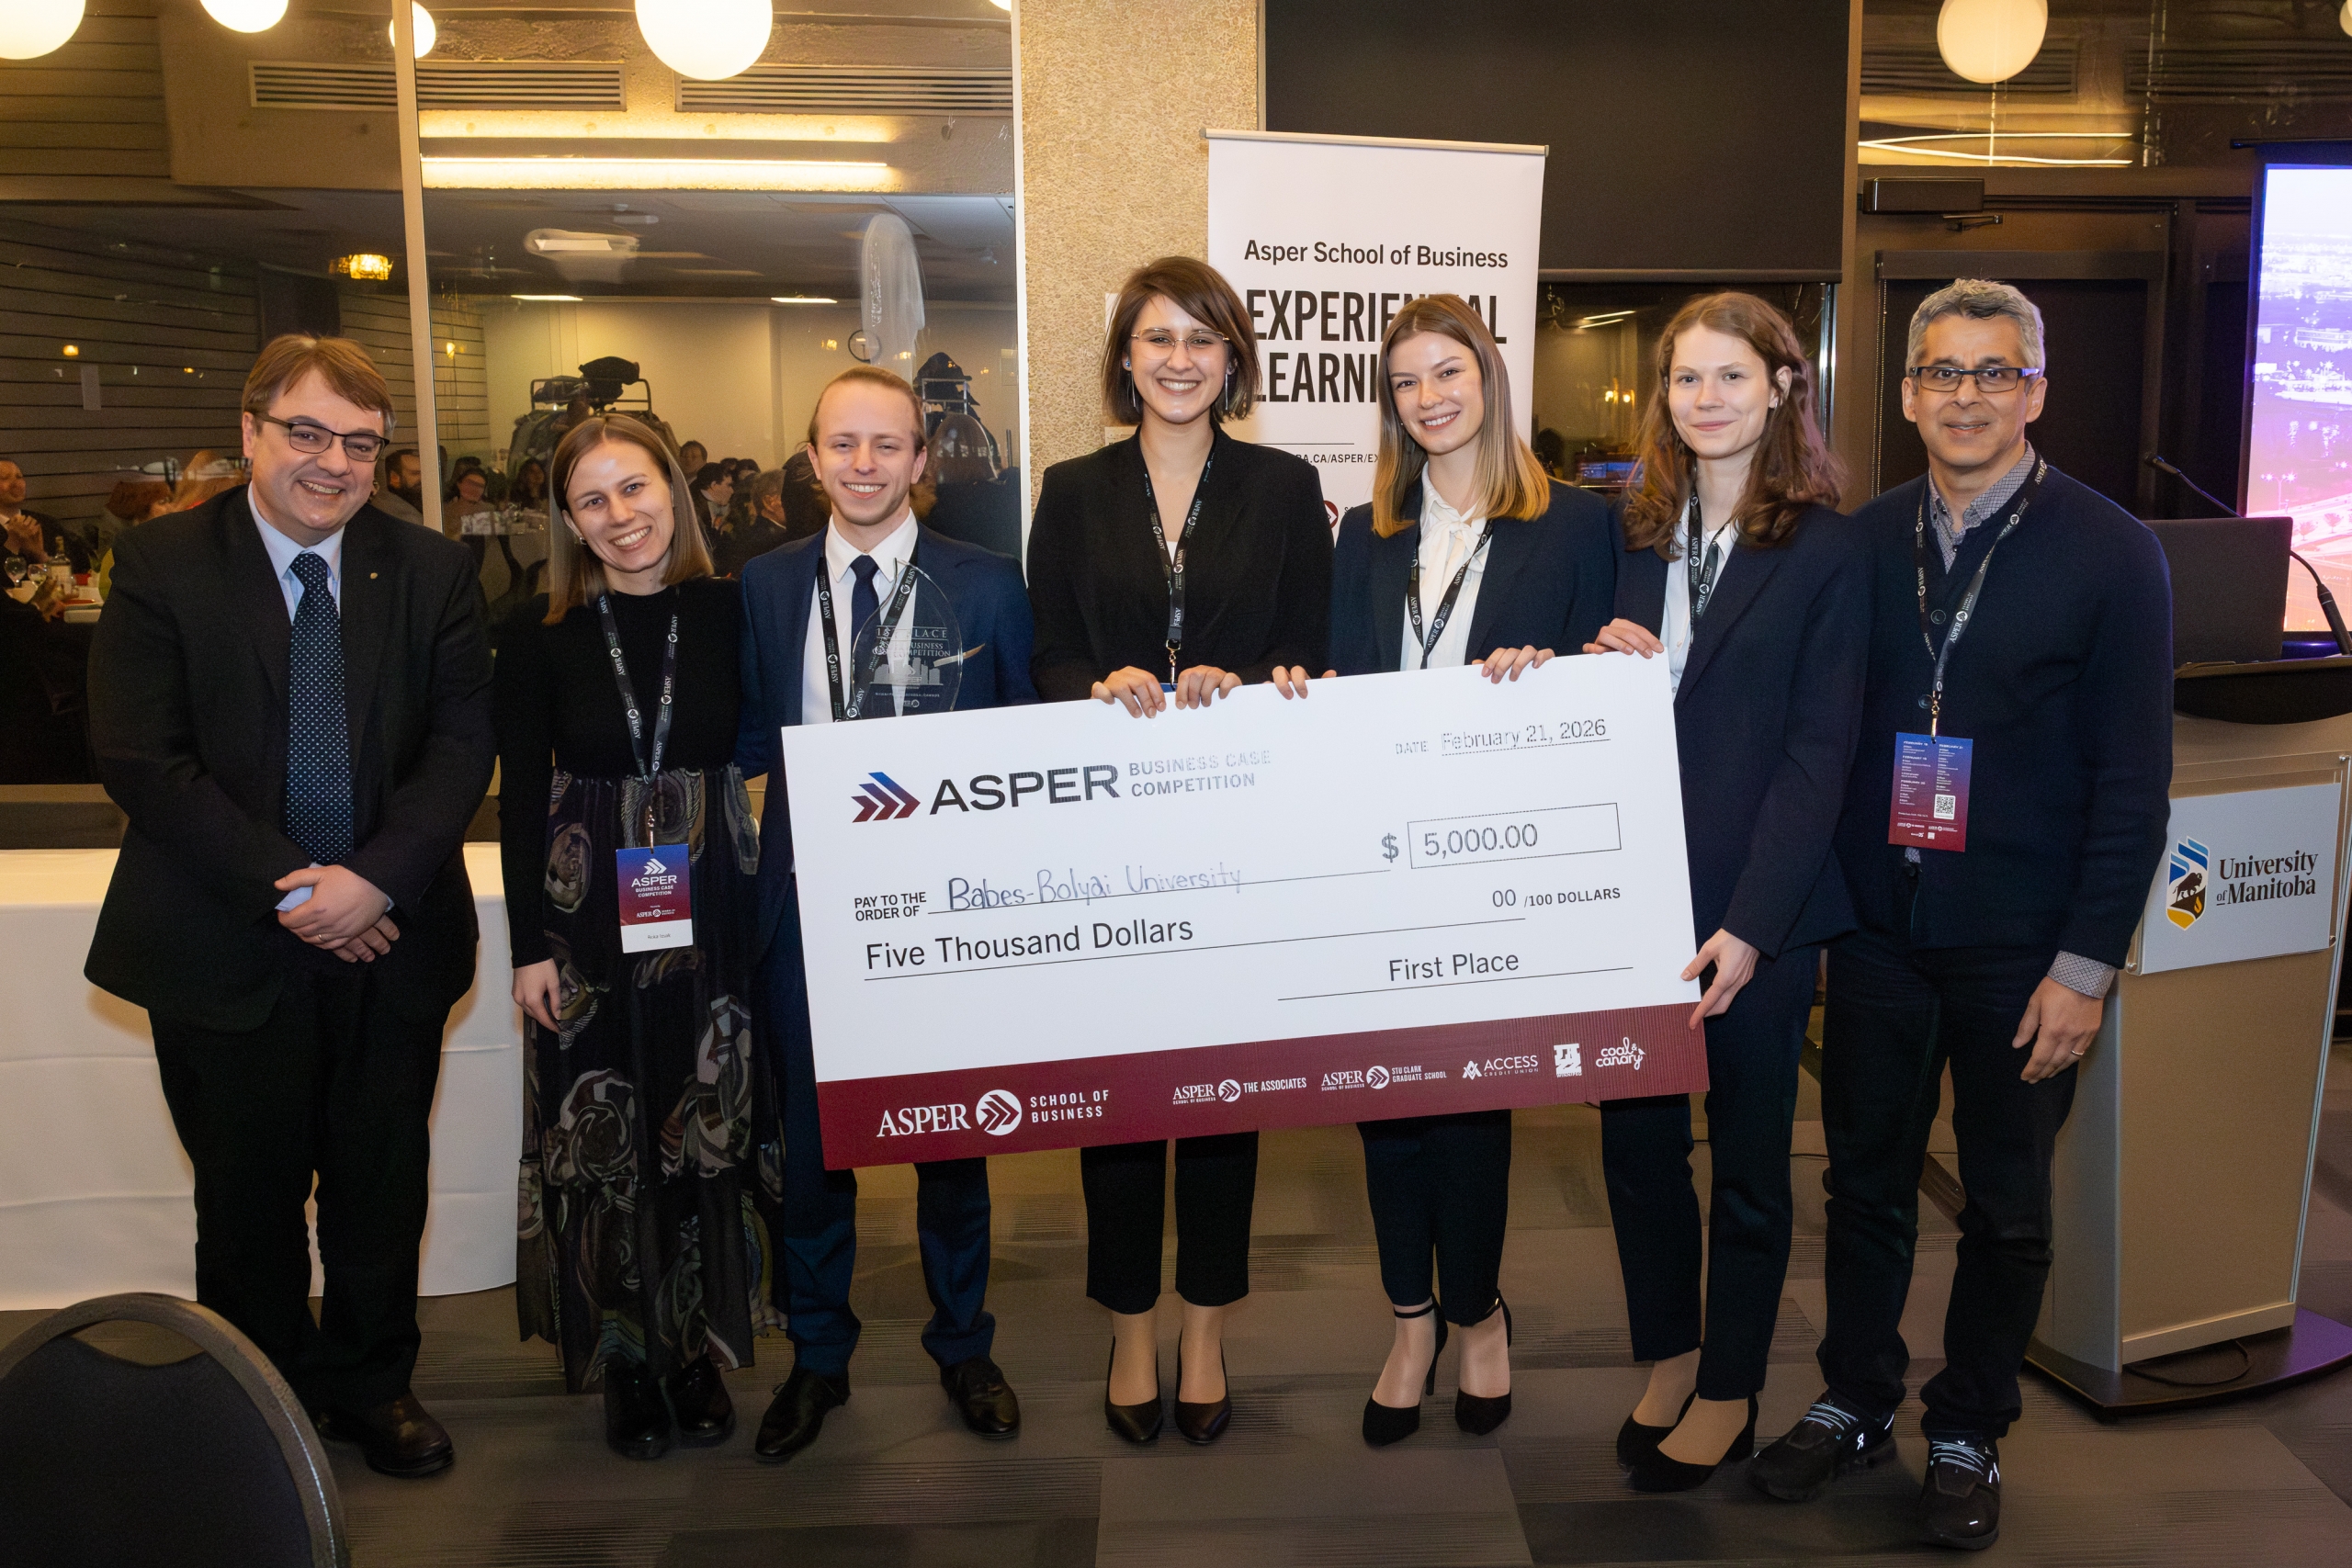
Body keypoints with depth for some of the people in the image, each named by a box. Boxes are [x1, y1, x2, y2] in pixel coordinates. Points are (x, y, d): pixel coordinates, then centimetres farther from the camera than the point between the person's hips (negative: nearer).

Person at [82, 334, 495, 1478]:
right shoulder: (161, 566, -5)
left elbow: (463, 742, -5)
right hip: (226, 945, -1)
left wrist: (377, 877, -18)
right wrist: (286, 886, -17)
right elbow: (139, 757, -11)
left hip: (390, 940, 2)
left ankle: (372, 1385, 36)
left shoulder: (430, 572, 0)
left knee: (382, 1184, 16)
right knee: (250, 1195, 14)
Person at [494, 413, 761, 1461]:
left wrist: (765, 910, -4)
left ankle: (697, 1347, 27)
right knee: (601, 1137, 7)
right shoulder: (540, 633, -3)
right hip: (588, 914, 0)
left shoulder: (728, 613, -1)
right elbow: (520, 796, -1)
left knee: (706, 1131, 10)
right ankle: (625, 1356, 25)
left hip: (714, 911, 1)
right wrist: (529, 946, -3)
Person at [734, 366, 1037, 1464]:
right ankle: (817, 1358, 33)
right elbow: (748, 741, 7)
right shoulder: (765, 585, 4)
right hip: (808, 898, 2)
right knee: (809, 1137, 13)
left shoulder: (986, 586, -1)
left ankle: (963, 1345, 34)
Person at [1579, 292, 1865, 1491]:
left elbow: (1818, 751, -10)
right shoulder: (1632, 535, 9)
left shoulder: (1825, 552, -5)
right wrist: (1601, 663, -7)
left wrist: (1749, 923, -16)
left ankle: (1730, 1391, 28)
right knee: (1634, 1133, 11)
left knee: (1748, 1152, 11)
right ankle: (1667, 1356, 32)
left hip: (1759, 899, -4)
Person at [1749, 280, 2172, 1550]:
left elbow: (2132, 780, -7)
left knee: (2006, 1207, 12)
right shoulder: (1860, 543, 2)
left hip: (2020, 951, -2)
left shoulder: (2109, 553, -6)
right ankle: (1855, 1404, 32)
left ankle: (1967, 1435, 31)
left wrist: (2086, 964, -10)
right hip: (1878, 926, 3)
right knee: (1864, 1178, 13)